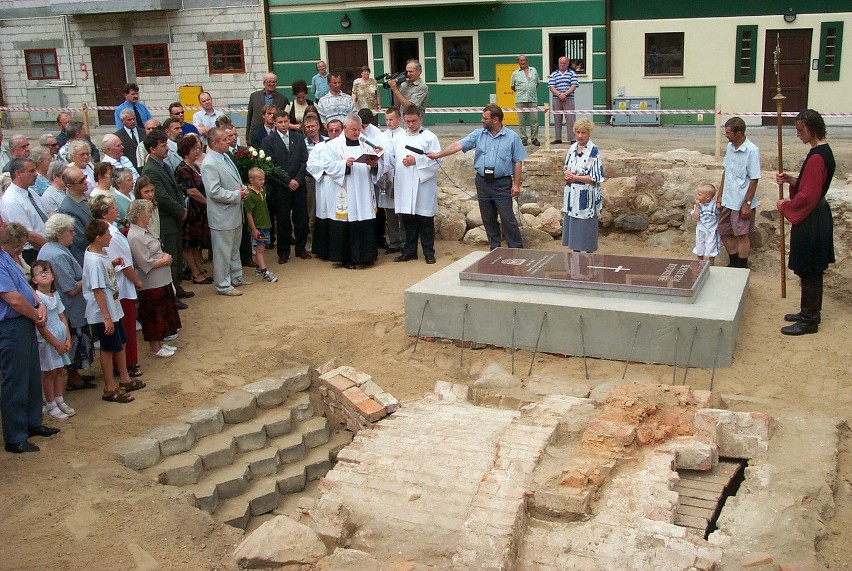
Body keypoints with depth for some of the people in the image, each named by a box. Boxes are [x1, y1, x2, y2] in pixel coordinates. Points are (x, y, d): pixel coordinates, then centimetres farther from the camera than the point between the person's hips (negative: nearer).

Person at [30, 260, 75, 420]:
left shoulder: (55, 295, 7)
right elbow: (40, 325, -16)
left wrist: (68, 339, 2)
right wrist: (56, 343, -14)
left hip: (60, 339, 6)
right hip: (46, 340, -6)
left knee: (59, 371, 13)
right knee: (49, 373, 2)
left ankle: (60, 401, 23)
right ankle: (51, 406, 12)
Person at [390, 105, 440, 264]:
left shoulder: (430, 138, -2)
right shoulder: (399, 139, 15)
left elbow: (436, 161, -10)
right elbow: (394, 160, 17)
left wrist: (417, 161, -15)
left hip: (423, 185, -4)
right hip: (404, 187, 5)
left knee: (426, 221, 3)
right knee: (408, 220, 10)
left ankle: (428, 252, 12)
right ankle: (409, 251, 20)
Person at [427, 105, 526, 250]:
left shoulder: (512, 137, -4)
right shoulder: (478, 134, 5)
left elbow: (518, 162, -3)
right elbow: (458, 145, -1)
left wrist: (516, 184, -7)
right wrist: (438, 155, -10)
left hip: (502, 183, -4)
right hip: (483, 182, 4)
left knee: (507, 219, -5)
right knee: (488, 219, 11)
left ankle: (517, 249, 3)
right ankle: (494, 249, 22)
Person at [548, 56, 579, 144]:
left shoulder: (572, 73, 8)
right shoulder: (554, 74, 11)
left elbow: (574, 86, -2)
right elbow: (551, 87, 1)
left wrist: (565, 94, -14)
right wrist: (559, 94, -14)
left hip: (569, 99, -2)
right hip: (556, 100, 2)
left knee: (570, 119, -5)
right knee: (557, 119, 4)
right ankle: (558, 139, 10)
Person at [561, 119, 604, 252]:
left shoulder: (593, 151, -11)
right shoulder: (572, 148, 8)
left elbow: (596, 178, -13)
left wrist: (575, 178, -16)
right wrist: (567, 174, -3)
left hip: (586, 197, -6)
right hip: (572, 195, 6)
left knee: (586, 230, 0)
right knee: (573, 228, 13)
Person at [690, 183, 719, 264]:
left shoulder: (714, 205, -13)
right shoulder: (697, 205, -7)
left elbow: (719, 216, -2)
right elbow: (695, 218, -18)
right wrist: (697, 206, -20)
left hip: (712, 231, -3)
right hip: (700, 230, 3)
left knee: (711, 248, 7)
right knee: (700, 248, 16)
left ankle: (711, 263, 25)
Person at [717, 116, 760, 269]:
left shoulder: (752, 151, -17)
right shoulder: (730, 147, 4)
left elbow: (754, 180, -15)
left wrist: (747, 203, -15)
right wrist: (720, 195, 12)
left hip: (741, 203, -7)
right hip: (727, 200, 7)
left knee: (742, 235, 3)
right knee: (724, 232, 14)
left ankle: (742, 267, 18)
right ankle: (734, 263, 31)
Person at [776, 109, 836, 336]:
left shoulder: (816, 157, -22)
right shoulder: (824, 151, 9)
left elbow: (808, 196, -23)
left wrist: (786, 206, -8)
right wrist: (790, 180, 3)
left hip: (811, 222, -10)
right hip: (817, 217, 10)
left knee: (809, 273, 0)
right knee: (813, 271, 19)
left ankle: (809, 321, 10)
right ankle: (811, 313, 30)